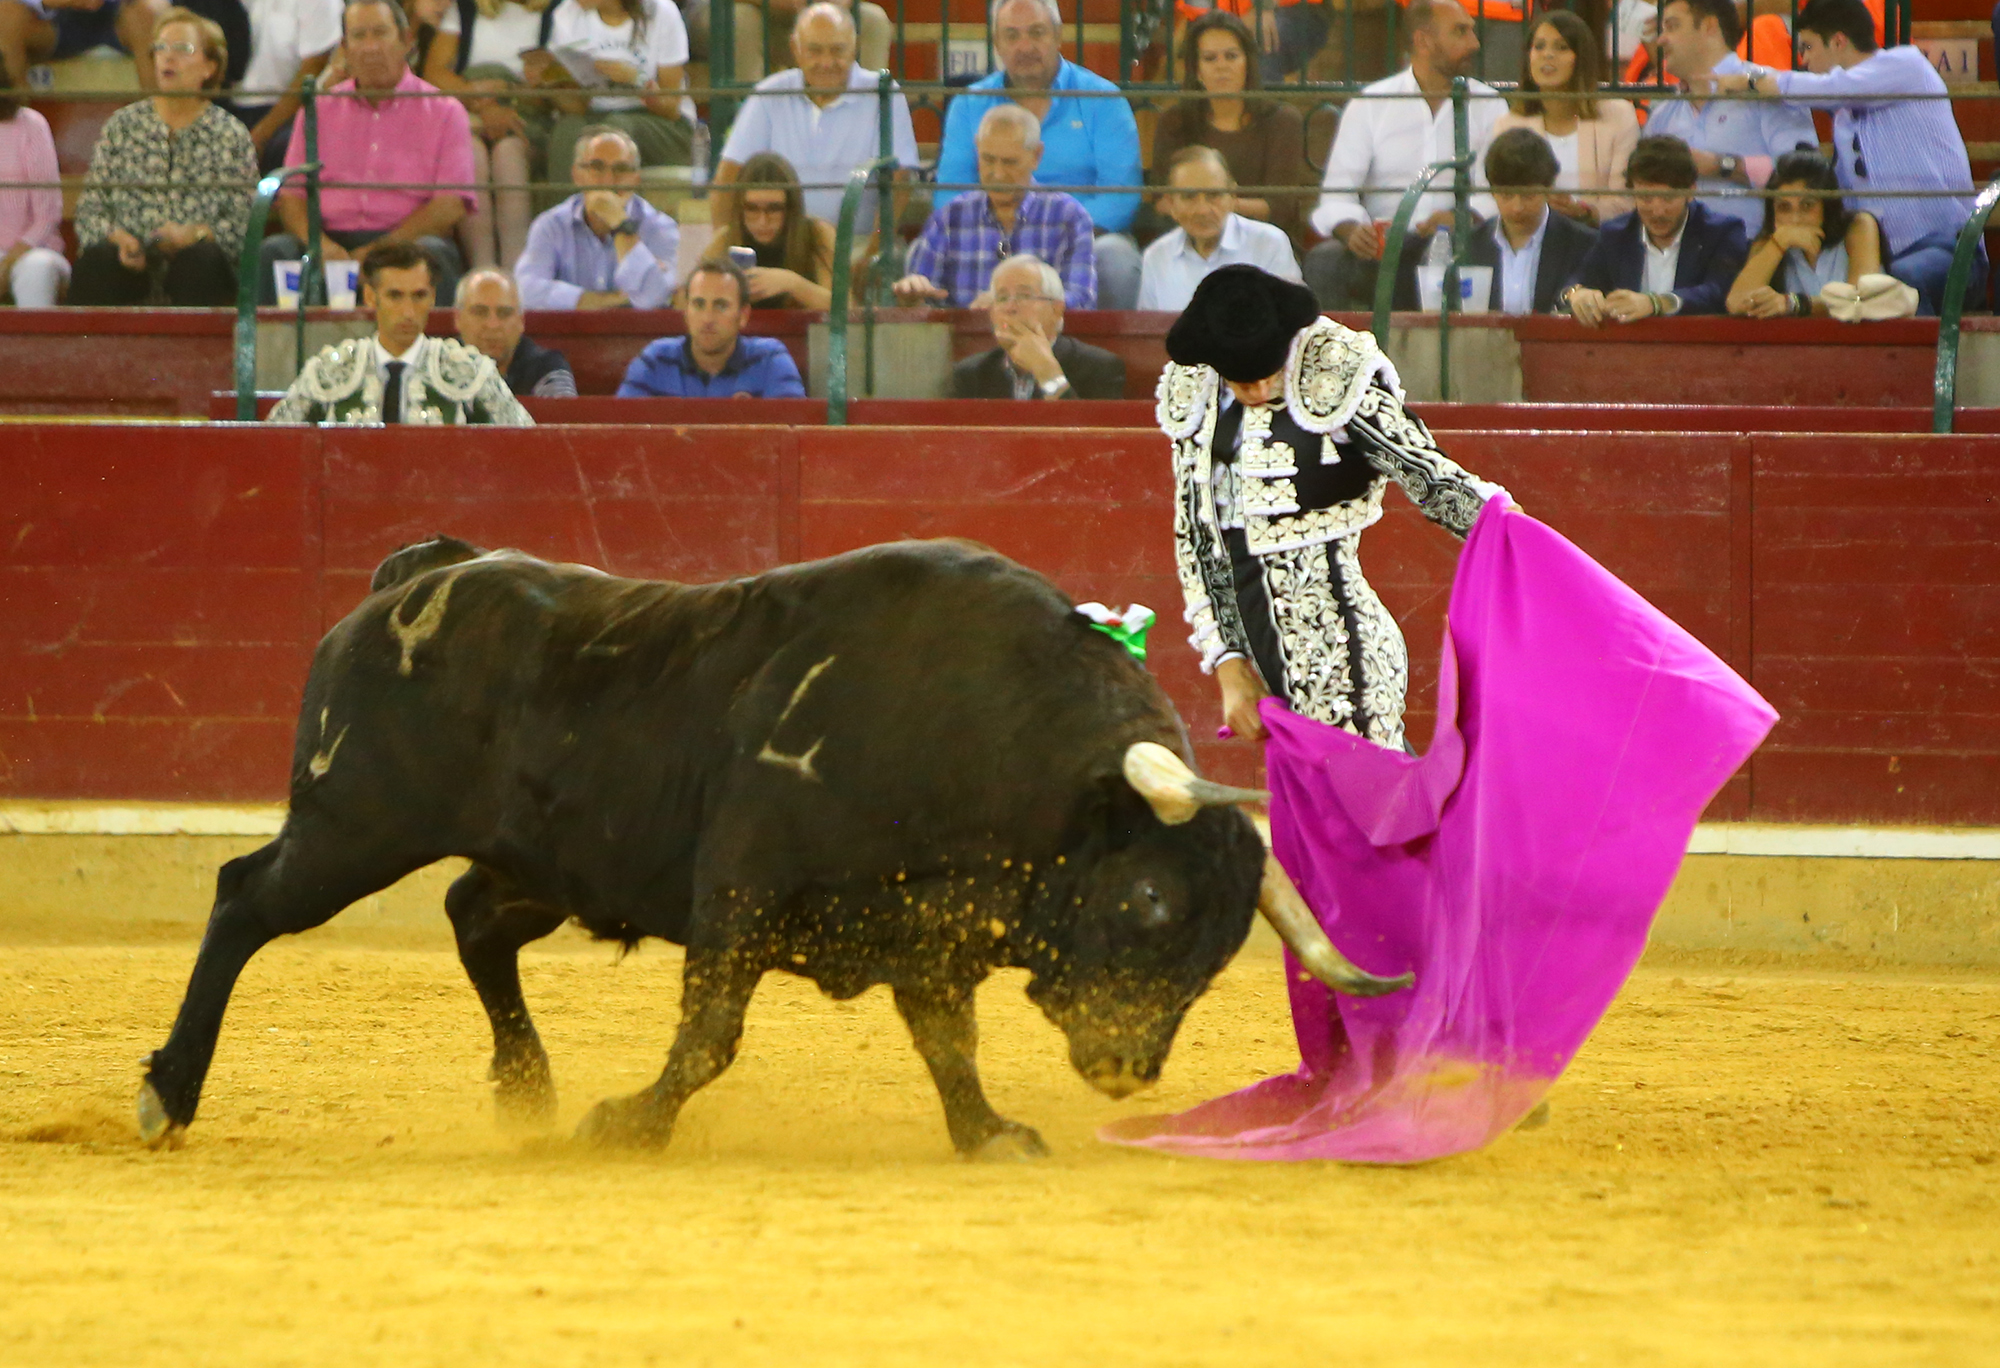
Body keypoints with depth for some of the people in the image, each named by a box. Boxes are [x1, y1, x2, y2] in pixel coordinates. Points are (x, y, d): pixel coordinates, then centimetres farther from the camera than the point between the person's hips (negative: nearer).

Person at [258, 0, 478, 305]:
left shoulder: (443, 111, 9)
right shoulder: (319, 111, 18)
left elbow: (450, 206, -2)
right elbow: (290, 194, 12)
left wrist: (378, 251, -15)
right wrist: (321, 246, -12)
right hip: (333, 242, 2)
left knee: (432, 254, -36)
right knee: (273, 252, -28)